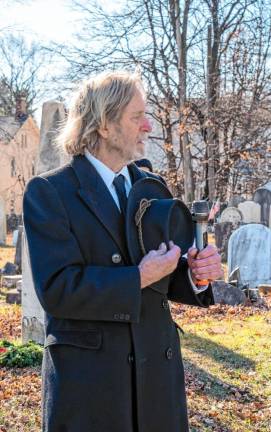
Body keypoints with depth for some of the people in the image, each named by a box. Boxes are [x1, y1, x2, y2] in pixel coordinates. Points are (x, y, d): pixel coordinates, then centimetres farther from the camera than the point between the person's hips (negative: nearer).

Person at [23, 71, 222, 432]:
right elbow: (56, 288, -18)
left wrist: (195, 273, -9)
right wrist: (140, 277, -20)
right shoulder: (48, 192, -8)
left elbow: (168, 280, 12)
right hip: (87, 375, -5)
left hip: (158, 372, 5)